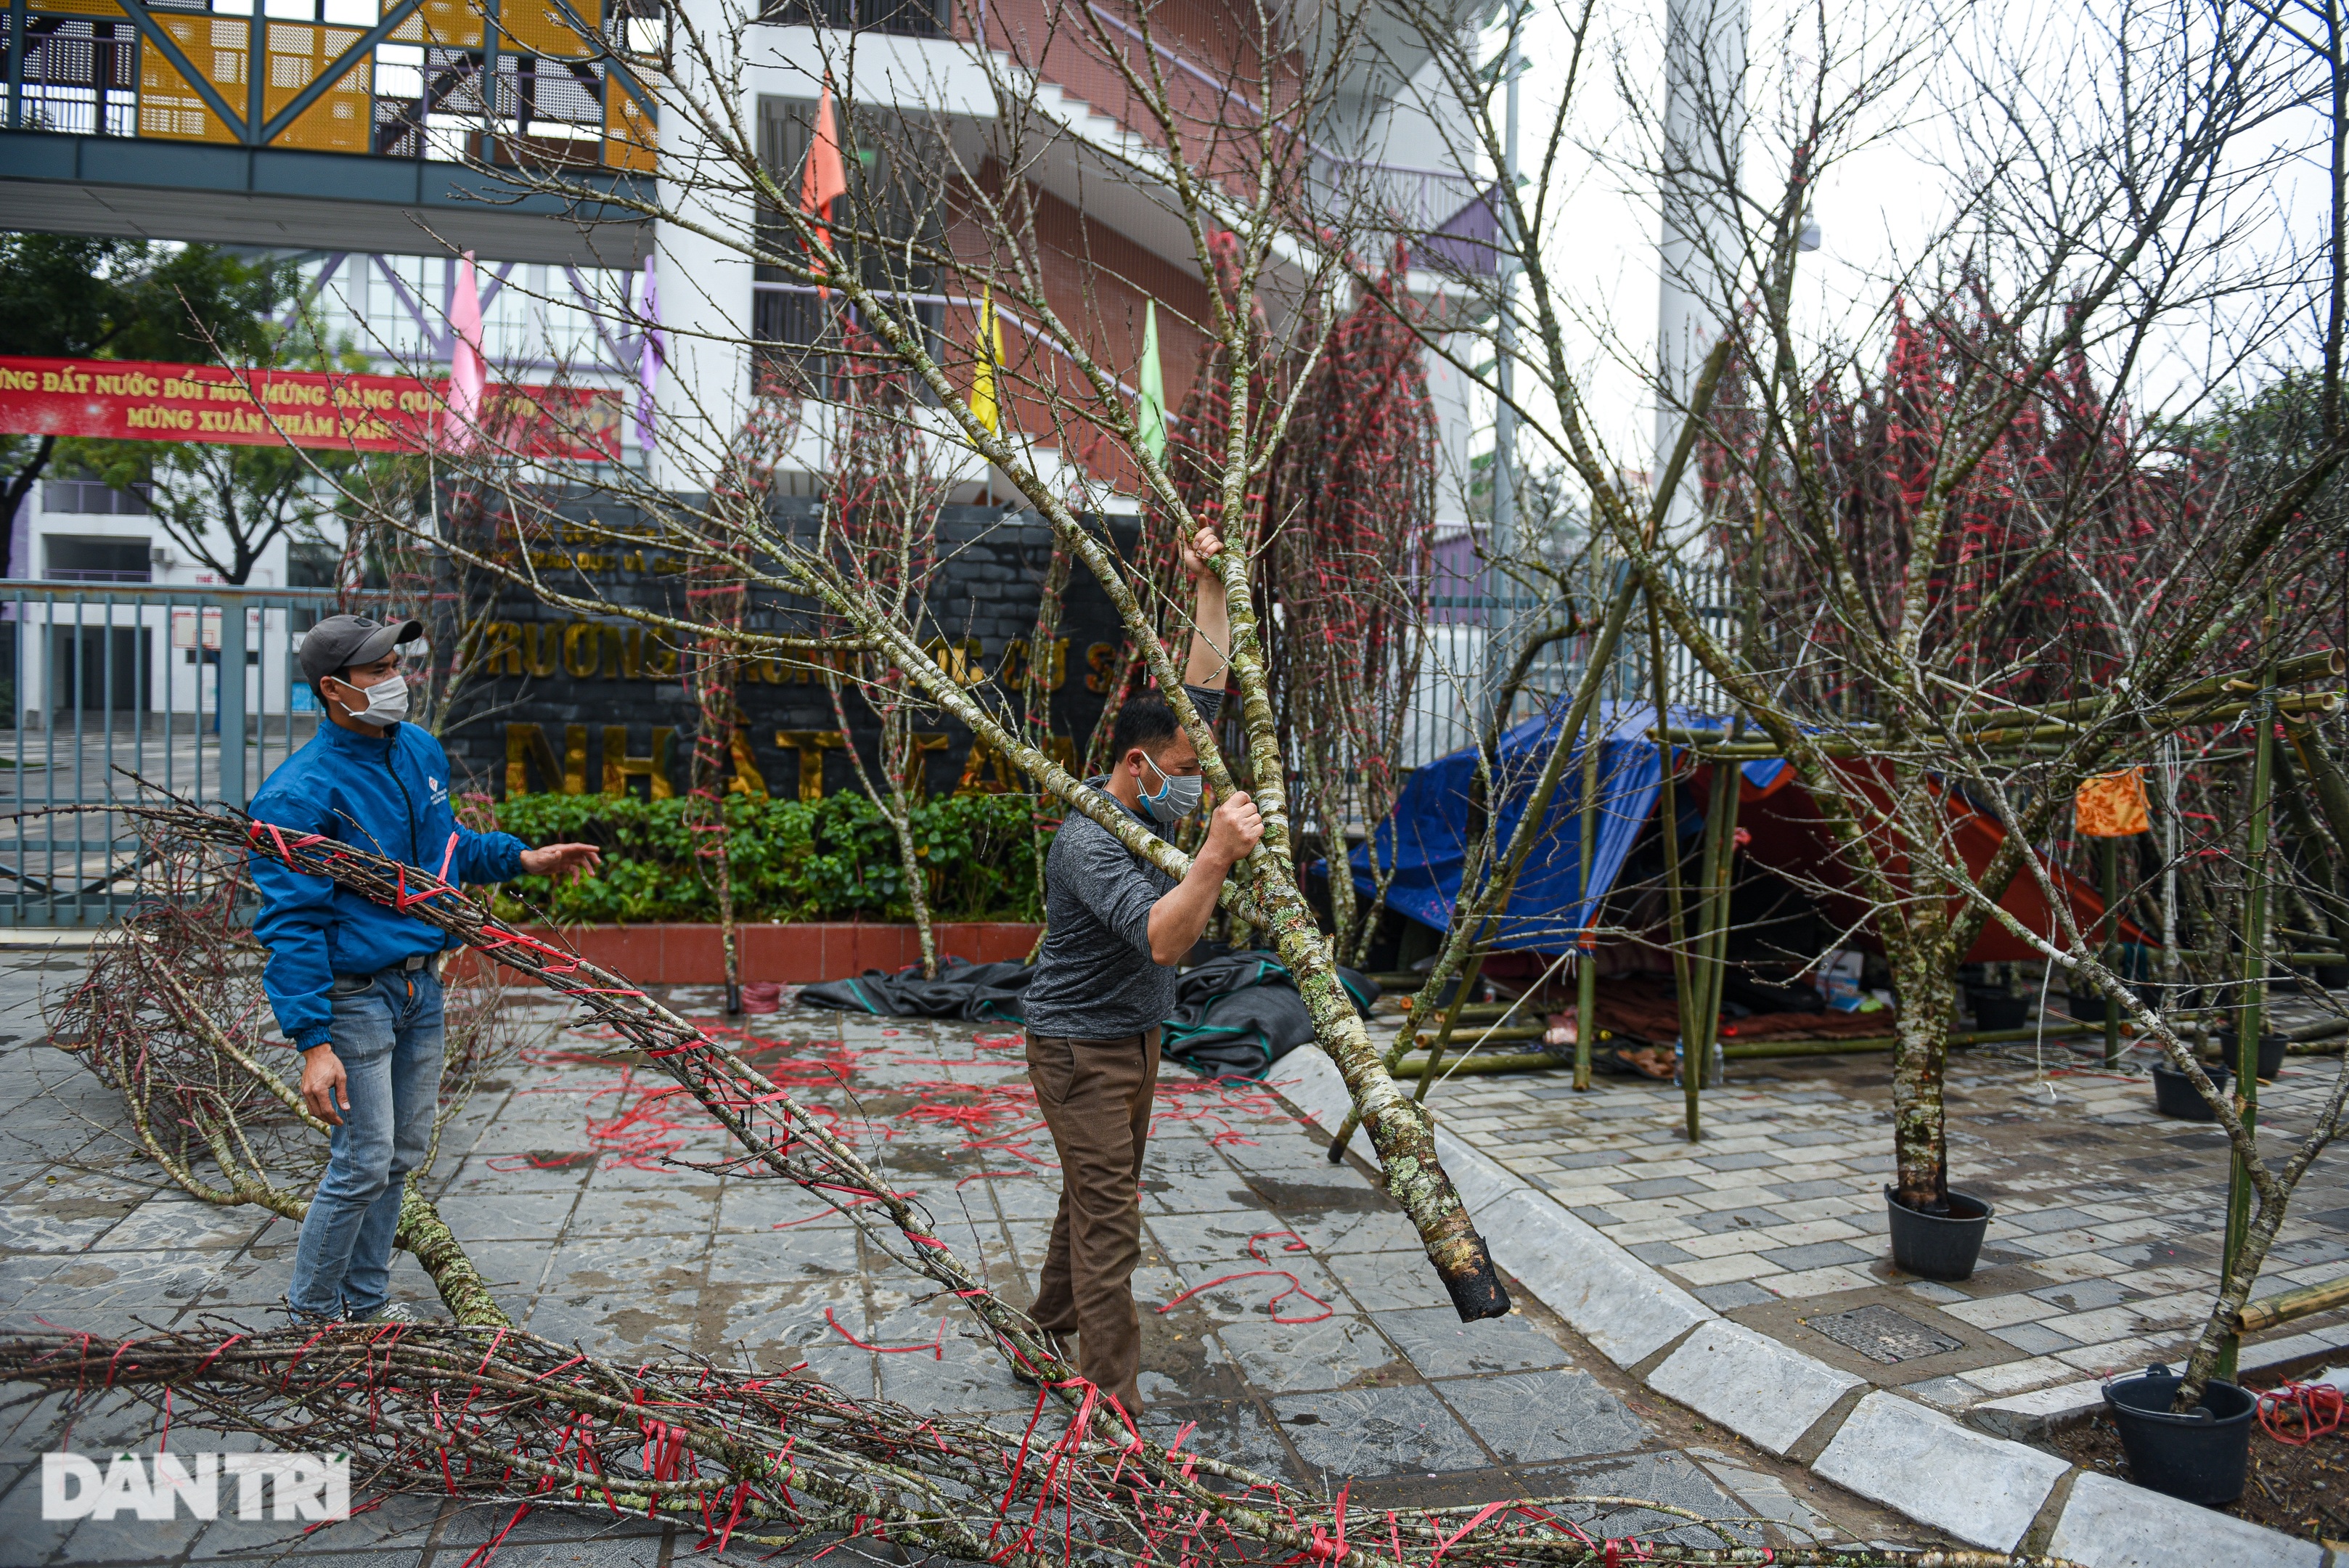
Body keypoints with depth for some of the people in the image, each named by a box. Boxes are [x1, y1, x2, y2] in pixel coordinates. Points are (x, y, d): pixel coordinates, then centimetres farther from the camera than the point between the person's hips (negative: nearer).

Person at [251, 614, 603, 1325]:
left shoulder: (422, 751, 5)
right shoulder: (301, 793, -19)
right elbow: (291, 925, -20)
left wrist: (524, 859, 11)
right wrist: (312, 1042, -25)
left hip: (421, 987, 8)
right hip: (355, 994, -8)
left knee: (403, 1153, 16)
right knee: (363, 1165, -3)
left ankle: (366, 1301, 32)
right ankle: (311, 1313, 18)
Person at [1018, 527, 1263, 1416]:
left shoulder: (1156, 804, 1)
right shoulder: (1088, 842, -25)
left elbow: (1206, 690, 4)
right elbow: (1162, 940, -38)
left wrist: (1211, 586, -1)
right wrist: (1217, 856, -49)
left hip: (1135, 1038, 9)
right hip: (1080, 1046, -9)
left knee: (1098, 1200, 19)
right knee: (1109, 1225, -8)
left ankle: (1051, 1335, 36)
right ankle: (1115, 1411, -3)